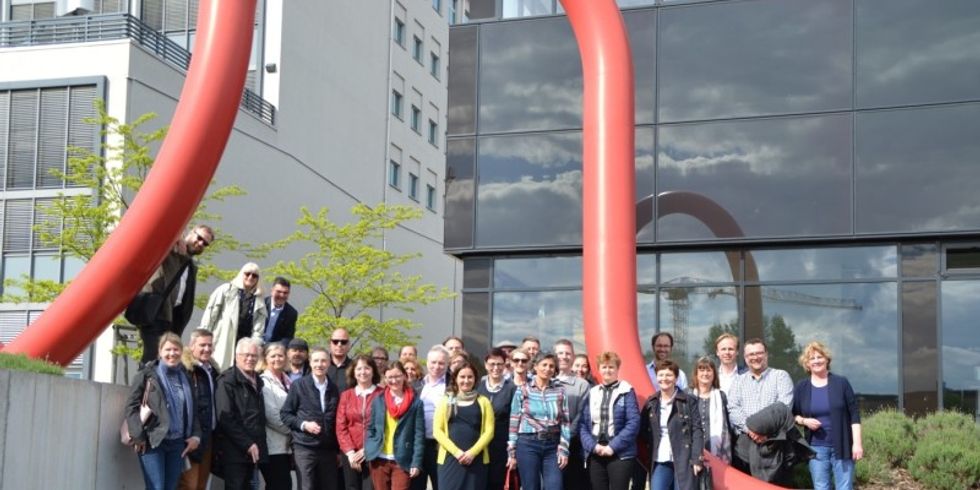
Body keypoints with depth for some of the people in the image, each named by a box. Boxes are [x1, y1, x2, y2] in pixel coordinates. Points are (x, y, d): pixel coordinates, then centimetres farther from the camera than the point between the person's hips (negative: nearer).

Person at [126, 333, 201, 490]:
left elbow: (192, 409, 17)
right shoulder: (147, 374, -1)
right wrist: (138, 436, -11)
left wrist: (195, 435, 4)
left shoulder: (185, 377, 13)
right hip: (152, 442, -5)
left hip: (177, 443, 5)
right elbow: (131, 406, -4)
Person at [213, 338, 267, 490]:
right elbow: (225, 418, -15)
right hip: (234, 450, -7)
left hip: (252, 449, 8)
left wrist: (257, 444, 11)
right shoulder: (227, 380, -8)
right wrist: (247, 444, -16)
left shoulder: (257, 381, 18)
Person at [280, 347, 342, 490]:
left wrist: (338, 449, 13)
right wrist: (303, 424, -14)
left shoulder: (333, 388, 12)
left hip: (328, 449, 4)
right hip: (304, 447, -4)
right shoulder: (299, 386, 0)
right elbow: (285, 414, 1)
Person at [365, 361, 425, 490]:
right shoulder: (378, 401, 7)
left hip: (403, 461, -3)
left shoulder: (415, 403, -1)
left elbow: (419, 435, -3)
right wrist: (368, 452, -2)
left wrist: (416, 463, -9)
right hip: (379, 460, 3)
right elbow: (370, 429, 10)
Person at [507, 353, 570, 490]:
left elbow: (565, 422, 6)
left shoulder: (559, 391, 8)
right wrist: (511, 452, 0)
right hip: (528, 444, -1)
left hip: (553, 446, 1)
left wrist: (564, 450, -3)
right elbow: (514, 422, 3)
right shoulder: (523, 390, 3)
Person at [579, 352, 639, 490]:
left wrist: (613, 446, -14)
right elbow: (583, 424, 6)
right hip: (595, 454, 4)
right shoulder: (592, 393, 11)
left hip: (620, 454, -4)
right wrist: (593, 446, -9)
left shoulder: (626, 391, -2)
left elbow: (633, 423, -10)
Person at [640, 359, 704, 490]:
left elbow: (697, 431, -5)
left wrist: (696, 459, -11)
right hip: (660, 461, 3)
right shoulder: (651, 403, 9)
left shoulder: (689, 401, -2)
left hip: (683, 461, -3)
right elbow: (643, 430, 13)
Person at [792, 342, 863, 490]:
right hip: (816, 448, 2)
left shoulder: (841, 383, 0)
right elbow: (792, 415, 12)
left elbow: (854, 414, -2)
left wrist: (857, 443, -9)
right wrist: (804, 420, -10)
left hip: (842, 447, -2)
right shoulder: (801, 387, 5)